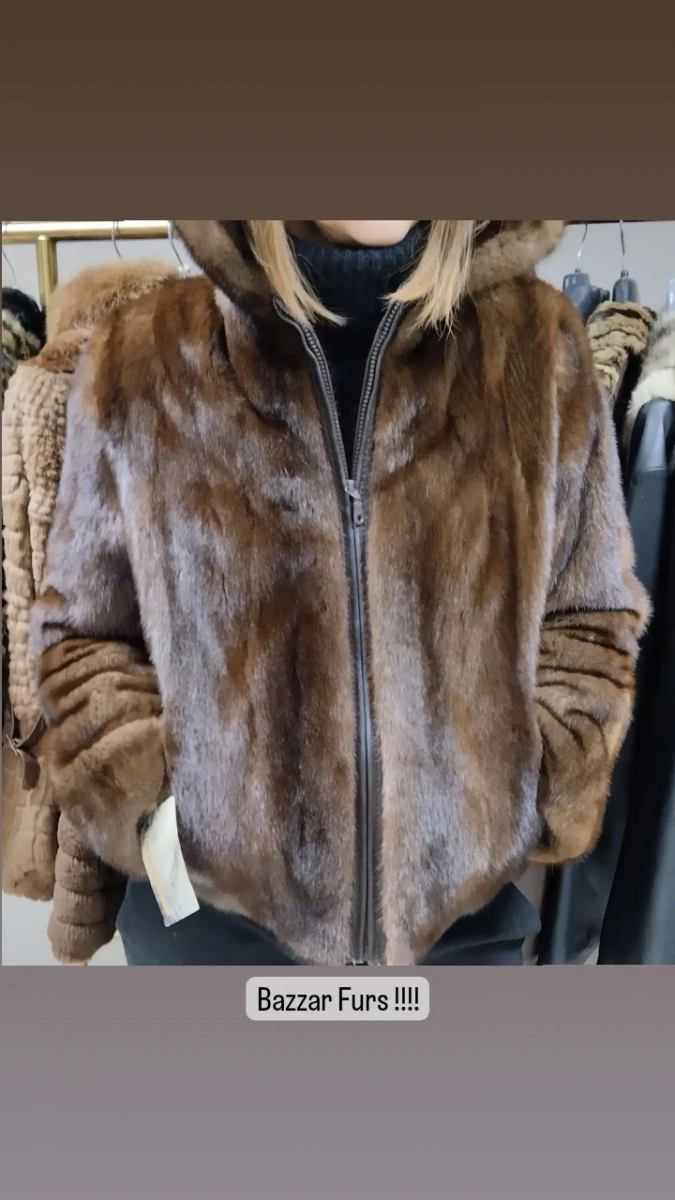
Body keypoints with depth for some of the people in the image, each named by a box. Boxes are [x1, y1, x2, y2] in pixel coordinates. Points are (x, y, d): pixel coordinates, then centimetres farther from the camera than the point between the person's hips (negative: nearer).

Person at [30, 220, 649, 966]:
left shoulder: (538, 343, -5)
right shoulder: (139, 361, -7)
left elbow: (589, 617, 4)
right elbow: (82, 629, 3)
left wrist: (531, 797, -6)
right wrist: (144, 804, -9)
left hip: (464, 908, 2)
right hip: (212, 909, 0)